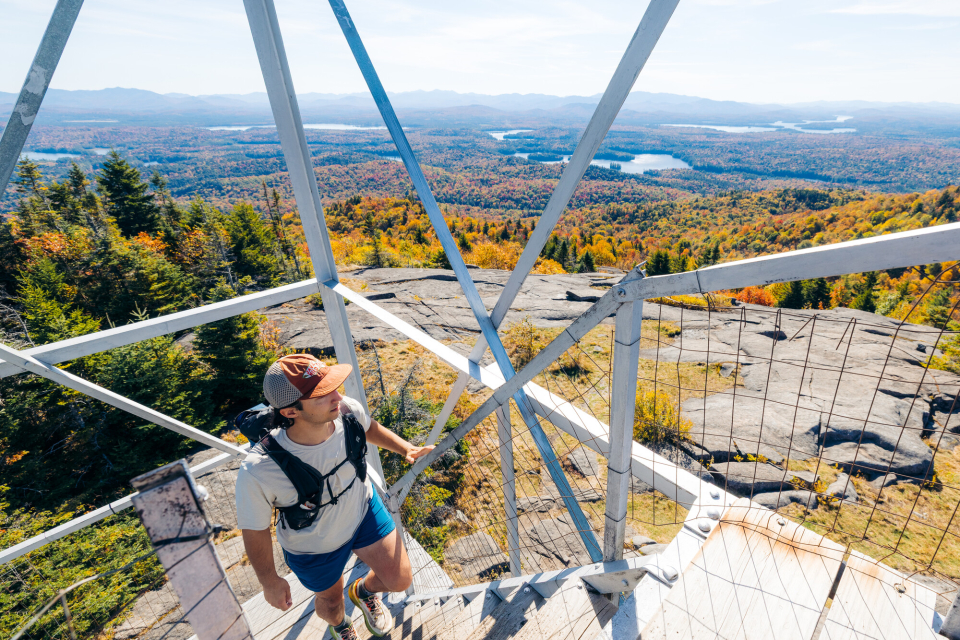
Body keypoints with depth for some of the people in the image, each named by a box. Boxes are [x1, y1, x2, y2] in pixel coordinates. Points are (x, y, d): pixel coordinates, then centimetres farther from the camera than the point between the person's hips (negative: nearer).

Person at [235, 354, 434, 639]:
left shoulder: (347, 411, -31)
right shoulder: (257, 472, -41)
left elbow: (369, 428, -3)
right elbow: (255, 531, -20)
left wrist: (405, 448, -12)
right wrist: (270, 582, -5)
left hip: (363, 509, 2)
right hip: (314, 547, -2)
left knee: (400, 579, 10)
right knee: (331, 600, 26)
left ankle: (364, 591, 49)